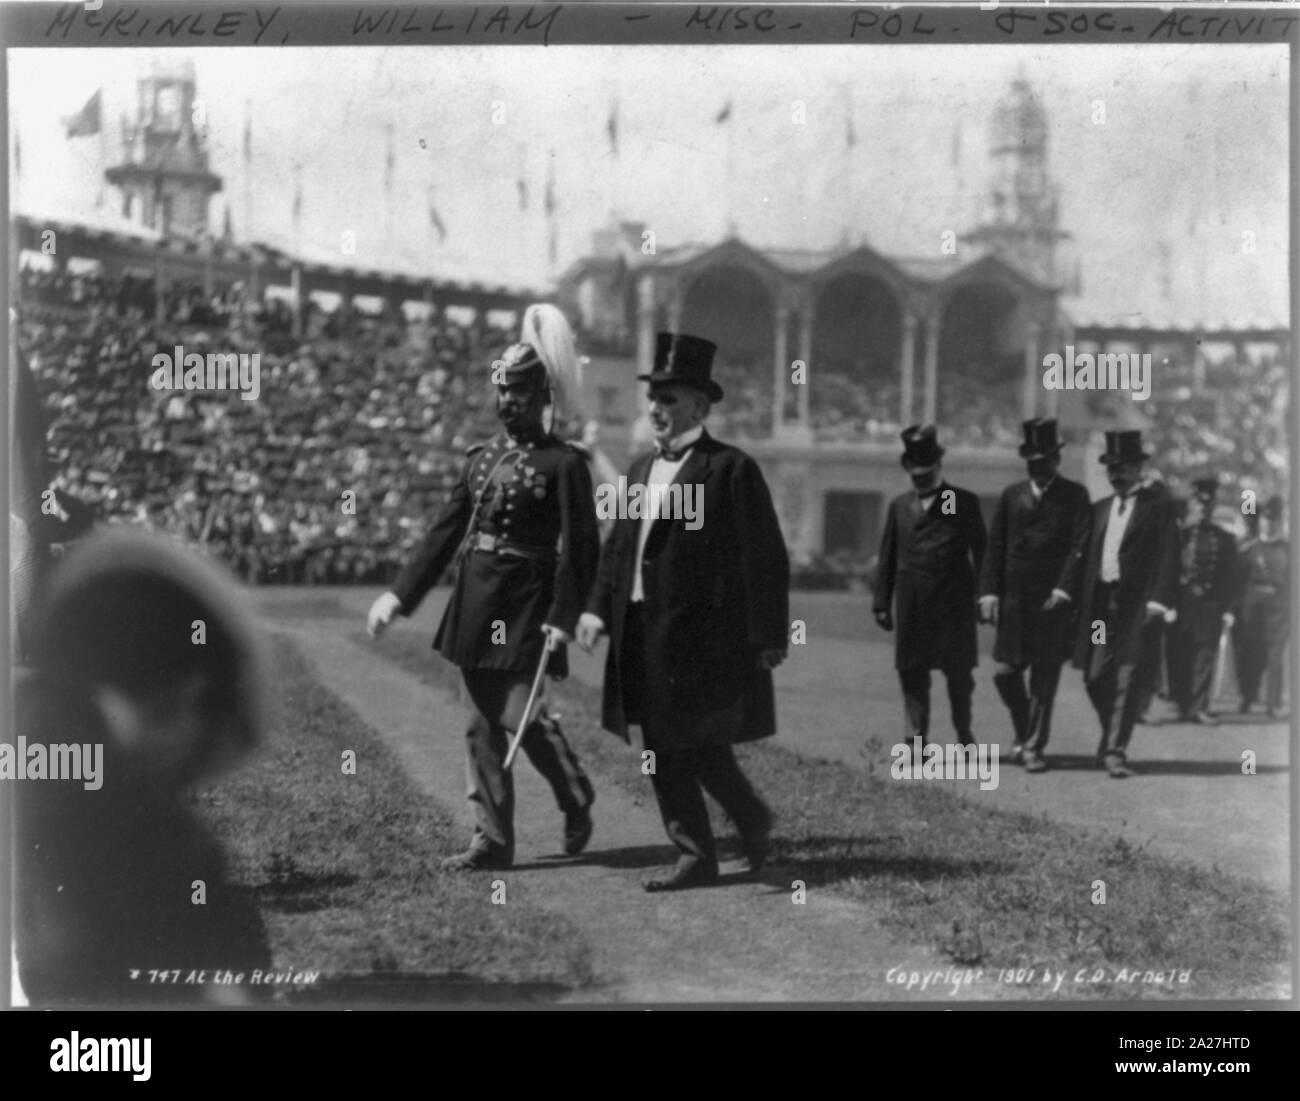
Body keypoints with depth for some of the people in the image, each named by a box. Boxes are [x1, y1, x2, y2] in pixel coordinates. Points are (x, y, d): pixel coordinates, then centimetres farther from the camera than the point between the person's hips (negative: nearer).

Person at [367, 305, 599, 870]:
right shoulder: (481, 457, 12)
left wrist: (563, 617, -21)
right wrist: (401, 594, 9)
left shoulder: (564, 463, -7)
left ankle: (577, 798, 20)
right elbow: (446, 530, 14)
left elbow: (580, 547, -11)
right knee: (483, 725, 7)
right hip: (476, 603, 6)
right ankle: (492, 840, 13)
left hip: (525, 605, -6)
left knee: (522, 717, -7)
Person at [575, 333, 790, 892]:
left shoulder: (732, 469, -8)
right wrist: (598, 608, 4)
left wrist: (769, 637, -13)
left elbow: (765, 558, -10)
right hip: (645, 637, 7)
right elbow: (617, 547, 17)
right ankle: (695, 856, 16)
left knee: (701, 748, -7)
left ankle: (753, 819, 18)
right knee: (663, 752, 8)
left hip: (705, 638, -7)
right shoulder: (641, 469, 15)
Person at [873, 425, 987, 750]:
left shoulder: (965, 503, 5)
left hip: (954, 601, -2)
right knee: (912, 672, 0)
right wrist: (882, 603, 8)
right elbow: (887, 558, 13)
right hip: (911, 606, 2)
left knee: (959, 672, 3)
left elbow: (981, 552, 4)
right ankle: (917, 737, 5)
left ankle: (964, 734, 19)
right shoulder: (899, 506, 12)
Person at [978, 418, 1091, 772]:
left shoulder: (1075, 496, 1)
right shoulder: (1011, 496, 10)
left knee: (1045, 677, 0)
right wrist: (989, 591, 0)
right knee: (1004, 672, 1)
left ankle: (1033, 747, 8)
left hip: (1055, 600, -3)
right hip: (1014, 599, 3)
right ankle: (1024, 732, 24)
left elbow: (1080, 547, -6)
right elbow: (995, 546, 9)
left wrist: (1064, 588, -17)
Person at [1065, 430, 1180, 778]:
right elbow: (1082, 556, 14)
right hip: (1100, 603, 5)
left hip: (1136, 606, -5)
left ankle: (1115, 750, -5)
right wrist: (1066, 594, 2)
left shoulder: (1158, 506, 1)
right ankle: (1113, 740, 26)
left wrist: (1159, 600, -19)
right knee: (1096, 677, 5)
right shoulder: (1100, 509, 17)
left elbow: (1167, 556, -8)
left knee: (1128, 679, -7)